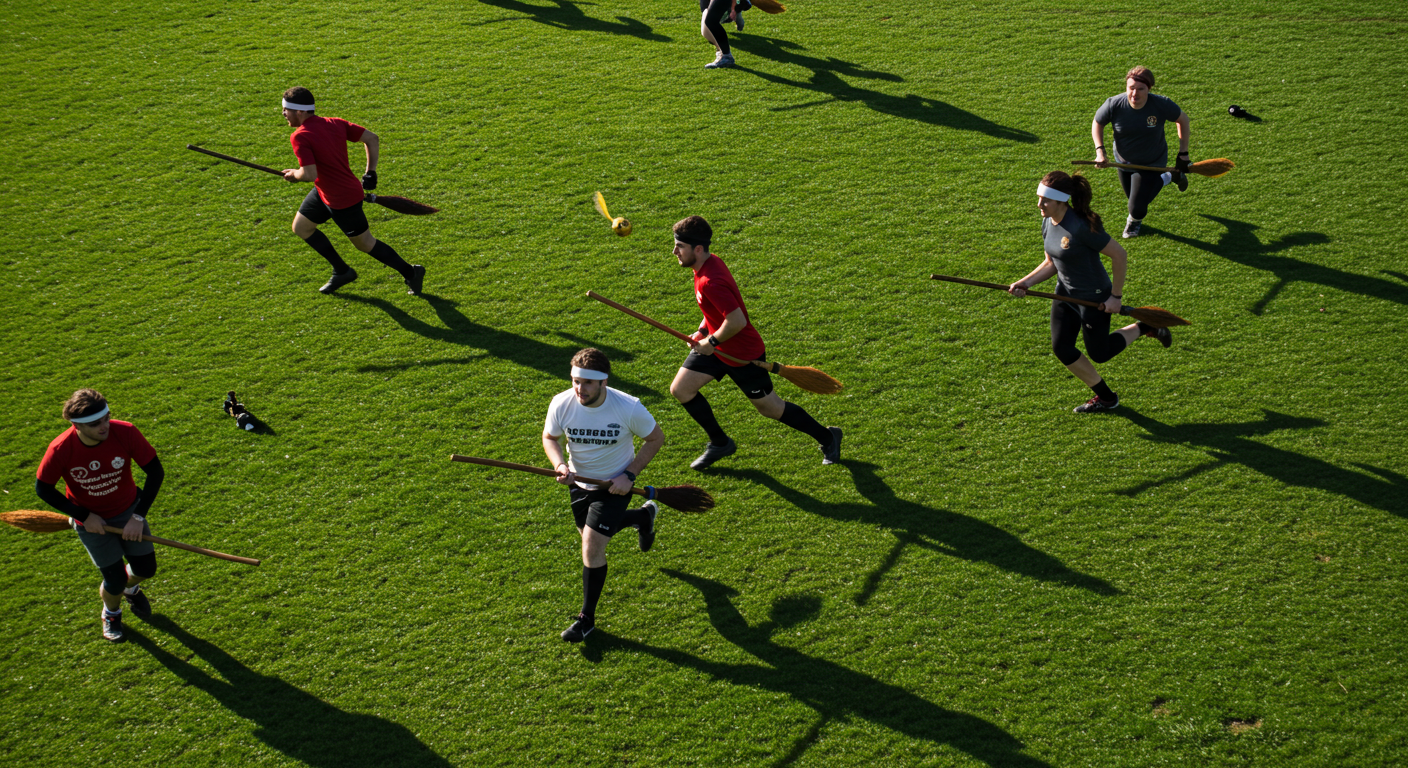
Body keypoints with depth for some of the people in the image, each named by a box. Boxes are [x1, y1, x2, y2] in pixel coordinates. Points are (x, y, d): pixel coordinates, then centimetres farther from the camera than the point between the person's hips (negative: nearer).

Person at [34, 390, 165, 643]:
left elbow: (156, 472, -17)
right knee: (115, 580, 0)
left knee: (146, 569, 8)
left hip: (128, 510, 2)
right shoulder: (60, 450, -29)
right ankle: (111, 612, 37)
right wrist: (84, 516, -15)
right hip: (92, 520, -2)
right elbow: (43, 488, -12)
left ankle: (129, 586, 47)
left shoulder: (125, 432, -28)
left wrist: (139, 516, -19)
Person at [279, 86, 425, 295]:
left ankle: (411, 272, 22)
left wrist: (294, 174, -10)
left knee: (365, 244, 8)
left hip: (343, 201, -9)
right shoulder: (335, 123, -2)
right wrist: (371, 172, 4)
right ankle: (342, 272, 30)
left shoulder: (299, 137, -24)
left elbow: (310, 174, -33)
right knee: (300, 227, 19)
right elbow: (372, 139, -3)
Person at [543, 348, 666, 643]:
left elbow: (656, 438, -11)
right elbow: (549, 437, -2)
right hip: (579, 482, 5)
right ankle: (643, 515, 53)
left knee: (592, 547, -12)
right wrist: (560, 466, -22)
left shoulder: (629, 408, -28)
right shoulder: (561, 404, -21)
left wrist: (630, 475, -19)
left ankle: (587, 618, 7)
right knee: (589, 535, 24)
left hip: (614, 485, -5)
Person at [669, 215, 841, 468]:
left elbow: (736, 321, -37)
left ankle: (827, 437, 27)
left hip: (743, 354, -9)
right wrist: (702, 330, 2)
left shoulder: (710, 282, -33)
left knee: (769, 407, 7)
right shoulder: (710, 262, -2)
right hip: (716, 348, 9)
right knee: (680, 389, 4)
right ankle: (720, 443, 22)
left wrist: (711, 342, -21)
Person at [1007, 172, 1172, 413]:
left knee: (1099, 354, 8)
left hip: (1094, 297, -8)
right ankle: (1105, 397, 25)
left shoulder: (1081, 227, -30)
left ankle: (1143, 327, 32)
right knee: (1062, 349, 6)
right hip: (1065, 293, 8)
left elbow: (1120, 255, -23)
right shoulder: (1048, 223, -5)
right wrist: (1025, 282, -8)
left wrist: (1116, 296, -17)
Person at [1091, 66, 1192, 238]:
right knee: (1133, 196, 22)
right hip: (1124, 161, 3)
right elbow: (1097, 123, -3)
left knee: (1137, 210, -8)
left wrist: (1183, 154, -6)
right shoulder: (1114, 105, -24)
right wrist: (1099, 151, -15)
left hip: (1151, 164, -3)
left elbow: (1183, 119, -7)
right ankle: (1168, 177, 50)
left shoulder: (1162, 105, -27)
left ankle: (1134, 220, 34)